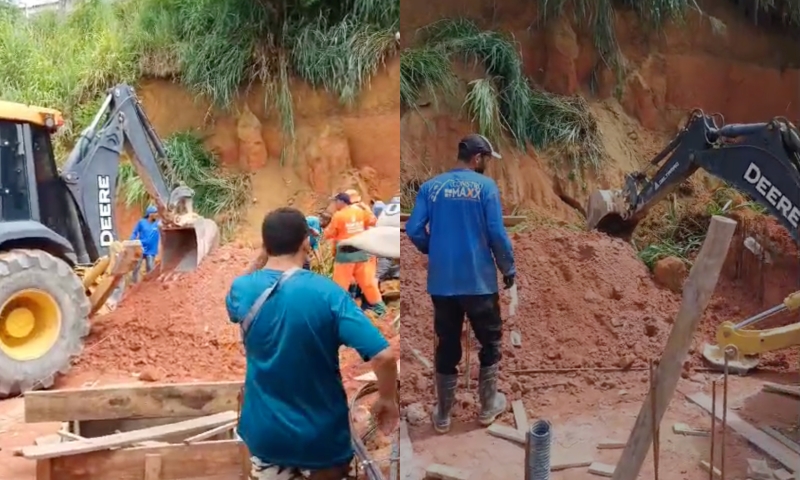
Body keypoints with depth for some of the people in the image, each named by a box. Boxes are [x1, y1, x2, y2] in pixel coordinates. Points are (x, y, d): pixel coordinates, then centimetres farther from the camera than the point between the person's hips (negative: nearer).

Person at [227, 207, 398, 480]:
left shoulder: (242, 289, -10)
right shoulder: (327, 293, -21)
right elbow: (383, 356, -26)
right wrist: (387, 399, -8)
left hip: (264, 430, 3)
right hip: (321, 433, -3)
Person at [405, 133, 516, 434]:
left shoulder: (430, 186, 2)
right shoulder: (485, 186, -7)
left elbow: (413, 230, -3)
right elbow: (497, 233, -11)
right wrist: (508, 268, 3)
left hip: (441, 281, 3)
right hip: (479, 279, -3)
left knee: (447, 347, 12)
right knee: (490, 341, 16)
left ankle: (442, 416, 20)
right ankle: (488, 407, 27)